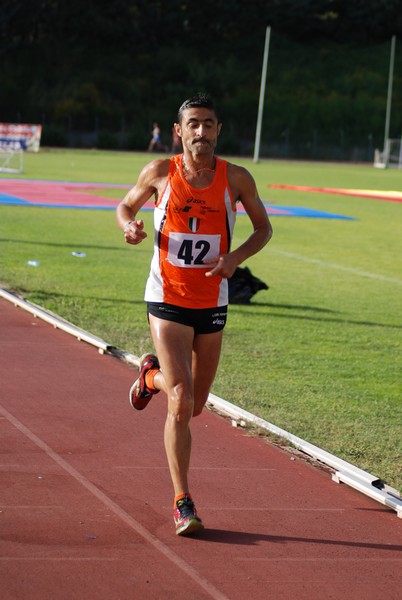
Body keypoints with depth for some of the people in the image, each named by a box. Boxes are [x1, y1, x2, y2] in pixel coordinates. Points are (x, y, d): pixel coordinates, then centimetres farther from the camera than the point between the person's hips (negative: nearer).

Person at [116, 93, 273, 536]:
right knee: (181, 401, -16)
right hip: (167, 300, -3)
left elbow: (263, 227, 8)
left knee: (194, 405, 14)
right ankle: (182, 504, -9)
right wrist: (131, 227, -12)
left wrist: (235, 258, -11)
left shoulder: (236, 179, -4)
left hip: (212, 304, 3)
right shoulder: (160, 173, -5)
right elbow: (125, 206, 12)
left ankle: (152, 376, 49)